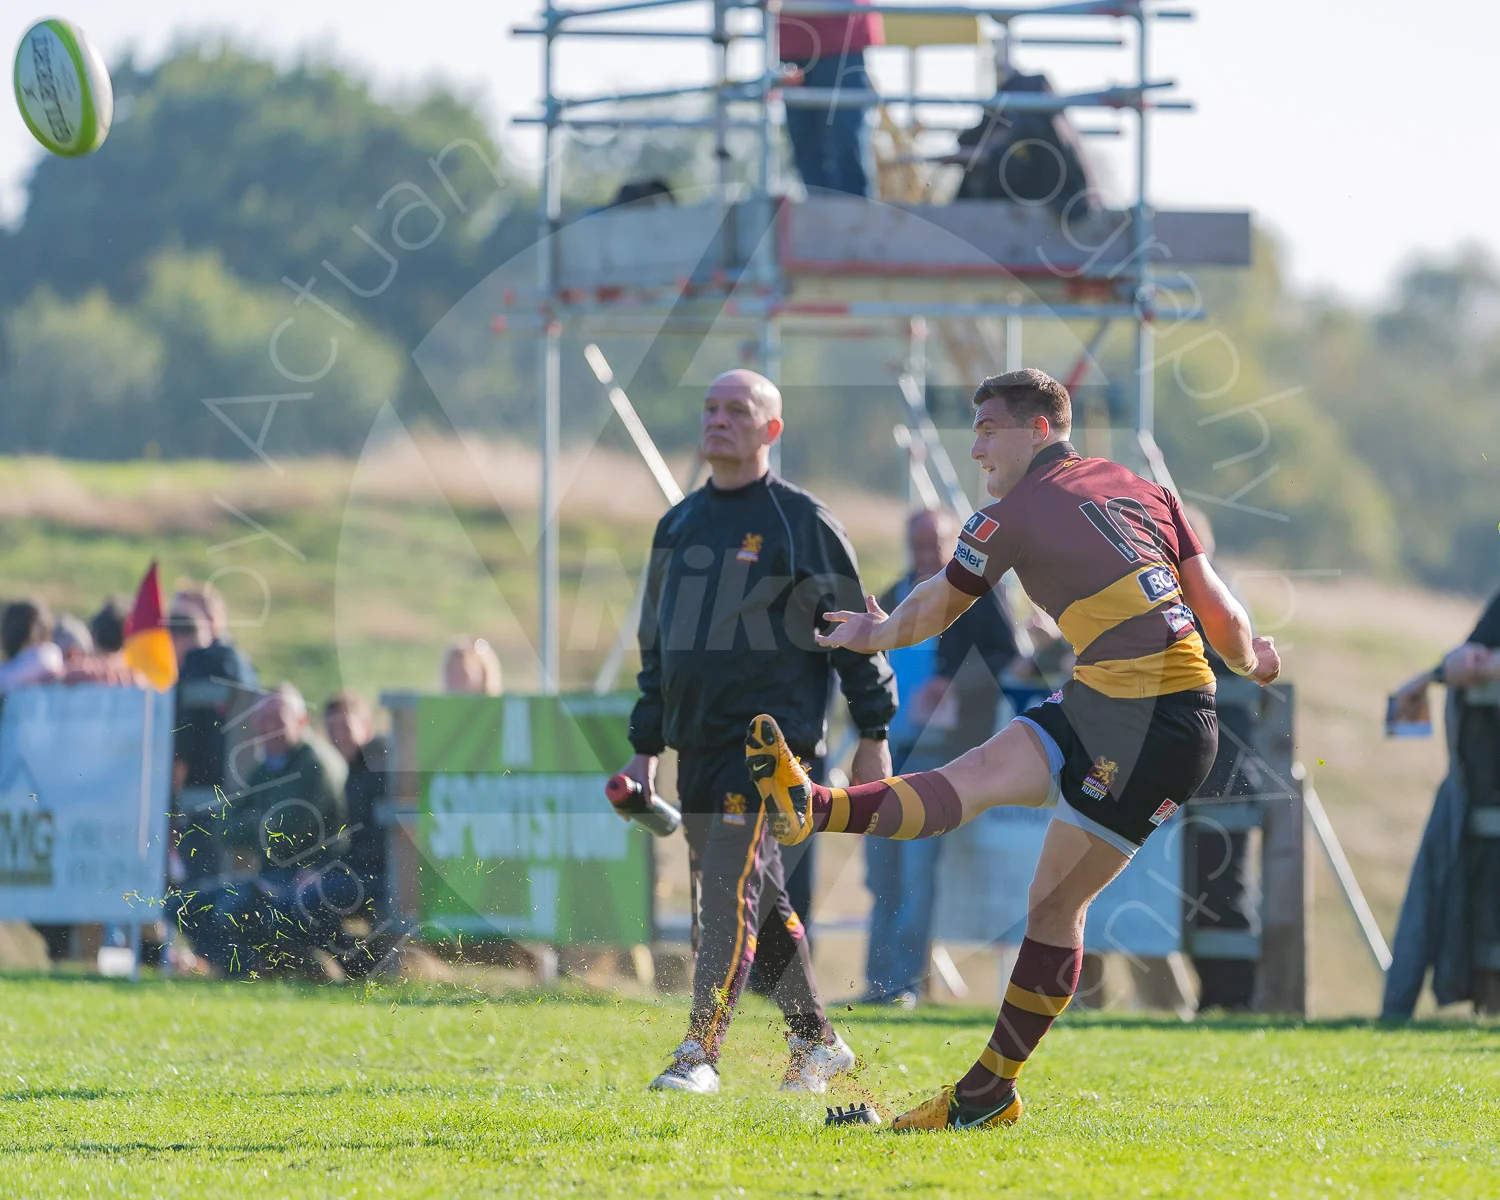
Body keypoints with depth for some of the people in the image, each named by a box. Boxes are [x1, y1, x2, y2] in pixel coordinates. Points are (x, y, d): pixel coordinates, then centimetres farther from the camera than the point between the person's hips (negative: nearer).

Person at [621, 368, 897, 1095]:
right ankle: (815, 1041, 21)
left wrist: (873, 735, -4)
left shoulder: (801, 522, -2)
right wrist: (645, 748, 20)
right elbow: (657, 643, 23)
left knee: (730, 886, -17)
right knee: (757, 900, 9)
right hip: (696, 743, 7)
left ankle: (701, 1051, -19)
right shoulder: (678, 526, 17)